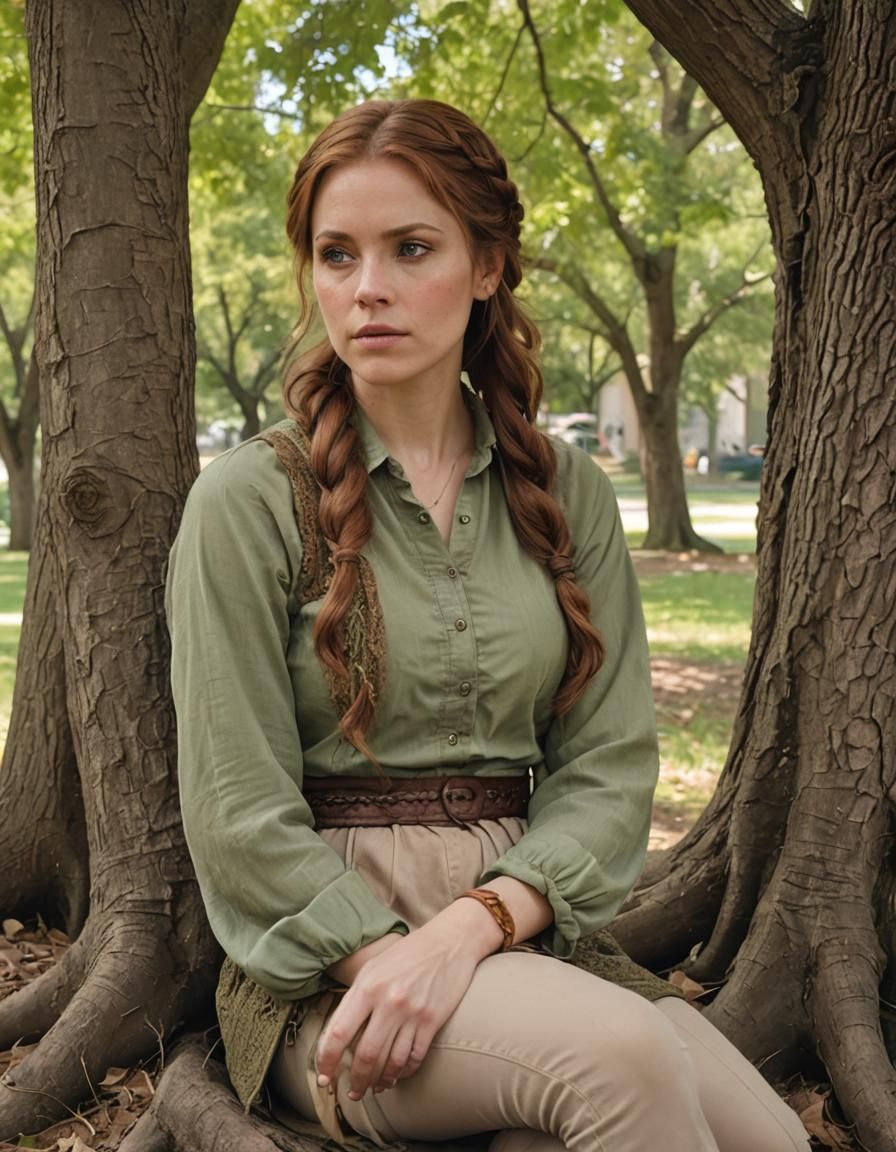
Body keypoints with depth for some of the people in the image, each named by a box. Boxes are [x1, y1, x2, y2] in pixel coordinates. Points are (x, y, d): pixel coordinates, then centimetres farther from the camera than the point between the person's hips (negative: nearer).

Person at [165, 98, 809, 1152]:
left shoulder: (565, 493, 8)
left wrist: (472, 927, -15)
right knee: (621, 1054, -32)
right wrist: (390, 960, -17)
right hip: (324, 973, -4)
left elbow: (611, 764, 1)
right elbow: (240, 817, -6)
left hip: (520, 937, 4)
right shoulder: (250, 500, -3)